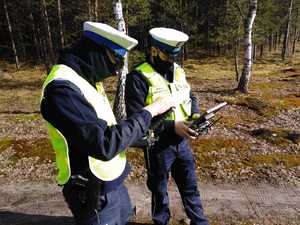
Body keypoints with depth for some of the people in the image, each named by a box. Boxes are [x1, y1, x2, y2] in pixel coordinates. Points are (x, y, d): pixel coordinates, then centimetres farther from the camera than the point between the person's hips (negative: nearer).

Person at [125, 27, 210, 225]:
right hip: (158, 146, -5)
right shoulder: (139, 77, -18)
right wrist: (172, 126, -27)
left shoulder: (178, 71, 4)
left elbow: (190, 97, 14)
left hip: (182, 142, 6)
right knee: (159, 190, 17)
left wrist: (195, 114, -7)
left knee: (190, 186, 22)